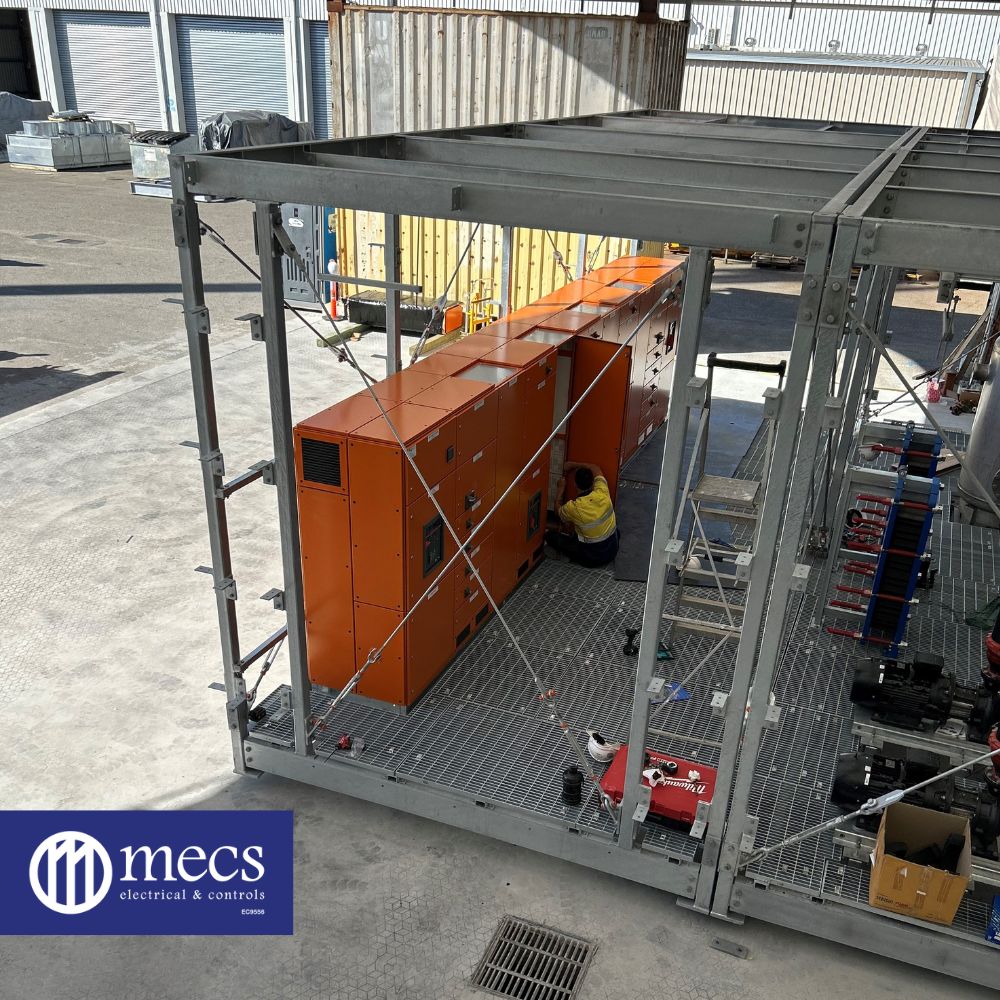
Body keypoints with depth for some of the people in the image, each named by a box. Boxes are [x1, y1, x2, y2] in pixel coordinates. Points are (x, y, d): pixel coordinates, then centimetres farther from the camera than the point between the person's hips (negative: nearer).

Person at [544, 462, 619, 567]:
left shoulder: (574, 507, -24)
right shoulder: (602, 492, -14)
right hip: (612, 551, 4)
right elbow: (596, 470, 9)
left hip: (591, 558, -4)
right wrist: (573, 465, 12)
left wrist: (560, 489, 13)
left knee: (550, 534, 6)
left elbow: (558, 510, 3)